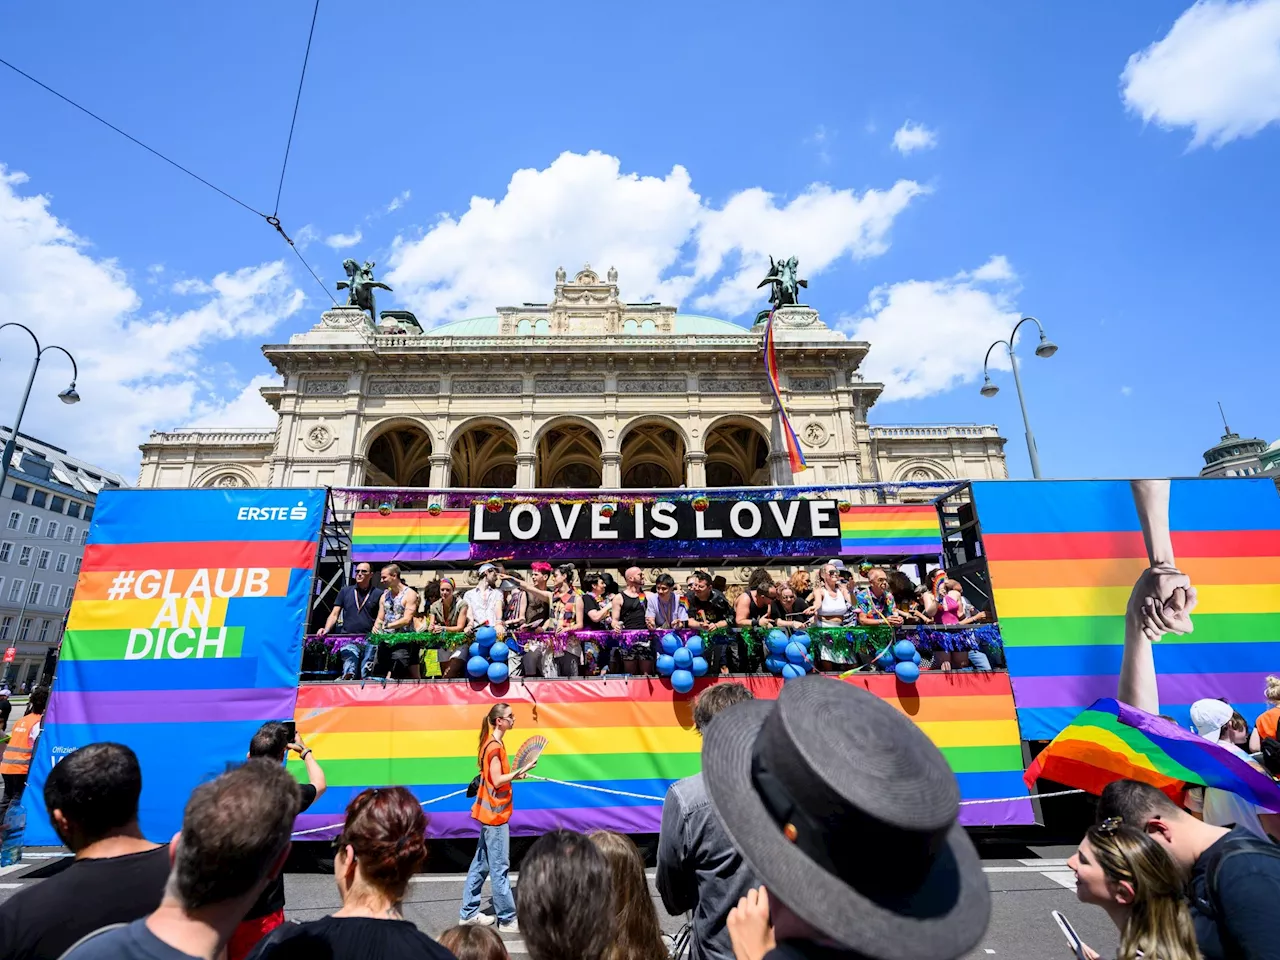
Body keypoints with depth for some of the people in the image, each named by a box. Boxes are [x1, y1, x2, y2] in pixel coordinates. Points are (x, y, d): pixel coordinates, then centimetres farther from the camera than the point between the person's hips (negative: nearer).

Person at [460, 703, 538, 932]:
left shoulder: (492, 744, 9)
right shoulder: (494, 746, -20)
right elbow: (497, 781, -22)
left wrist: (515, 774, 5)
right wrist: (520, 771, -23)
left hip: (490, 812, 10)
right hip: (495, 813, -10)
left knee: (481, 864, 17)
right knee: (500, 867, -1)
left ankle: (468, 913, 27)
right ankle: (507, 919, 8)